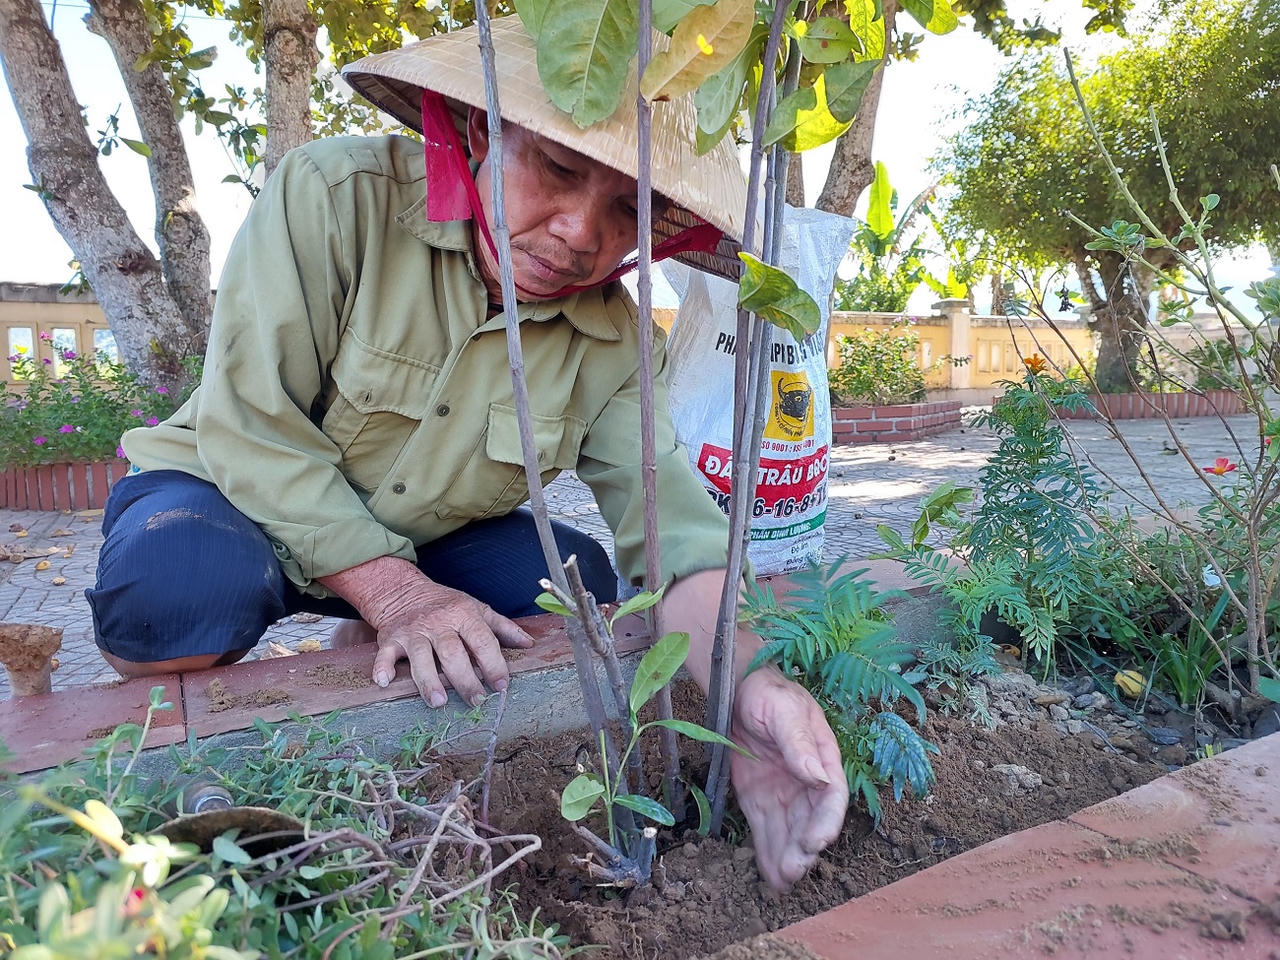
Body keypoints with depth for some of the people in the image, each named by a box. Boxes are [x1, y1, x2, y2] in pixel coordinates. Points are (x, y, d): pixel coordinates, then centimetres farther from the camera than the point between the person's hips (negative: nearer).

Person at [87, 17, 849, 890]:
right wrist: (392, 589, -32)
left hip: (427, 536, 4)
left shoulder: (614, 340, -13)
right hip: (231, 494, -3)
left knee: (581, 582, -17)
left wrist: (745, 681, -42)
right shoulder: (334, 195, -23)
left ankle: (367, 655, 8)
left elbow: (668, 511, -24)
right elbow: (252, 427, -24)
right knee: (185, 582, -34)